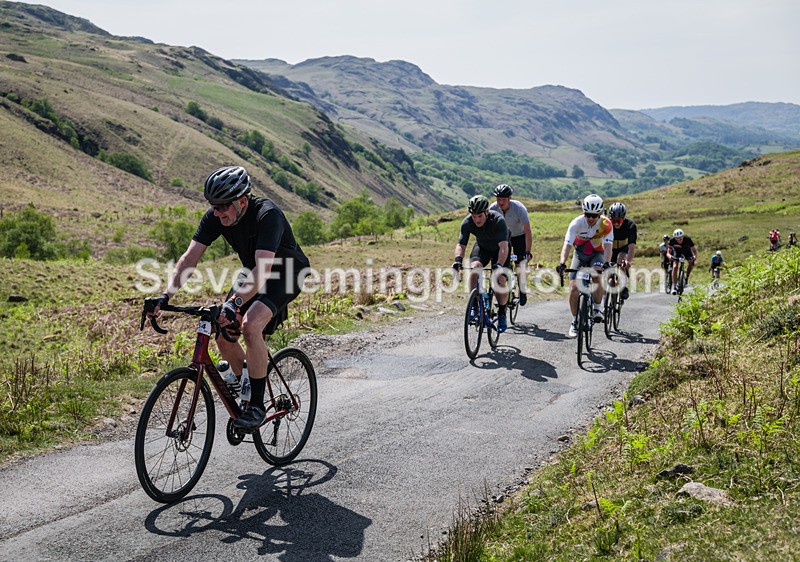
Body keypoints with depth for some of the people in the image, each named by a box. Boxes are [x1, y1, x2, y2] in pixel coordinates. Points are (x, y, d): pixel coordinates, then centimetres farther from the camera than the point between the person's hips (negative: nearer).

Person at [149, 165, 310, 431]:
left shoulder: (268, 215, -33)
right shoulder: (215, 217, -14)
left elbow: (263, 270, -42)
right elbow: (189, 258, -16)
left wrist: (235, 303, -54)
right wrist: (166, 296, -29)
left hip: (287, 272, -7)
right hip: (253, 272, 7)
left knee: (250, 325, -28)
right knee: (222, 331, -9)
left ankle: (257, 406, -16)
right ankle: (245, 387, 17)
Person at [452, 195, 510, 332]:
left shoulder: (498, 220, -37)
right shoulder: (467, 222, -27)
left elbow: (503, 247, -46)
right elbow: (461, 244, -27)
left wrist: (499, 265, -61)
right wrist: (458, 260, -47)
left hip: (499, 249, -2)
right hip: (482, 247, 2)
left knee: (500, 281, -16)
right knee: (474, 268, -28)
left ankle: (502, 314, 8)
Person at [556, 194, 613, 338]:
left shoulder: (606, 224, -23)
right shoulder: (577, 223, -25)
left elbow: (608, 245, -30)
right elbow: (567, 244, -33)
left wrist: (606, 263, -49)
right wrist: (562, 263, -48)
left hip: (597, 254, -1)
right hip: (580, 254, 1)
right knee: (574, 287, -12)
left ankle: (597, 309, -13)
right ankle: (574, 322, 2)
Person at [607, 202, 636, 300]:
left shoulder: (630, 225, -27)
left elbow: (632, 245, -39)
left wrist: (629, 261, -55)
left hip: (624, 248, -2)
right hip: (612, 248, 2)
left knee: (621, 257, -32)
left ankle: (624, 286, -24)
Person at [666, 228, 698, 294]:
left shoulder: (687, 239, -31)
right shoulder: (672, 240, -29)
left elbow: (694, 250, -27)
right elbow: (668, 252, -25)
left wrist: (695, 256, -49)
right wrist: (670, 256, -48)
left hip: (687, 252, 0)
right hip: (677, 253, 0)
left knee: (691, 263, -28)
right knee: (675, 267, -22)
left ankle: (686, 278, -5)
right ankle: (674, 286, -19)